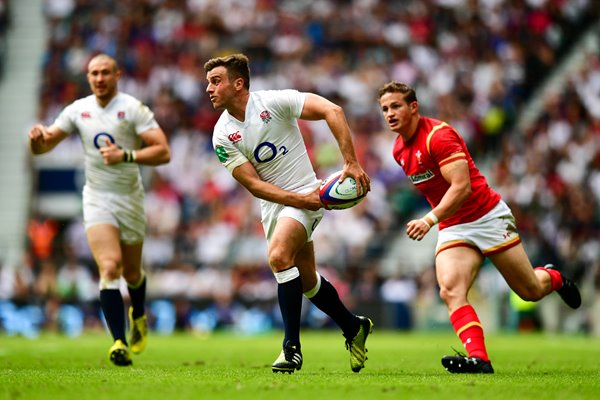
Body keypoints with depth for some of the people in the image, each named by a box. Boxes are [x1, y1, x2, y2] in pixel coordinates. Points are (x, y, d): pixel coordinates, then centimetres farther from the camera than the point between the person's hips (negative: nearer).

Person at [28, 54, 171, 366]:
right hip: (97, 200, 1)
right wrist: (38, 137, -16)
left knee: (131, 272, 13)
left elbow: (163, 152, -16)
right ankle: (119, 342, -22)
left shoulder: (133, 108, -9)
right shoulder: (78, 110, 2)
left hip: (130, 199, -1)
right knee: (109, 268, -19)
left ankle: (138, 316, 47)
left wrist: (126, 156, -28)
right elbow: (41, 147, 8)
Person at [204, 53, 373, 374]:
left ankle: (292, 347, -20)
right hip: (272, 204, 6)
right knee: (306, 281, 12)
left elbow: (332, 111, -18)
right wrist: (299, 200, -21)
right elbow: (253, 184, -8)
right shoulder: (222, 136, -5)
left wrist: (351, 163, -24)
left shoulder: (274, 102, -15)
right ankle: (354, 328, 38)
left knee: (278, 256, -28)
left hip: (306, 194, -6)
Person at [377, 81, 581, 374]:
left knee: (531, 291, 5)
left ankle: (552, 277, 40)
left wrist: (430, 219, -38)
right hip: (452, 229, 6)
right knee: (450, 291, -22)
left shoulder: (439, 135, -20)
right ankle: (478, 358, -31)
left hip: (487, 216, -6)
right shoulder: (399, 150, 6)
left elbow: (462, 186, -28)